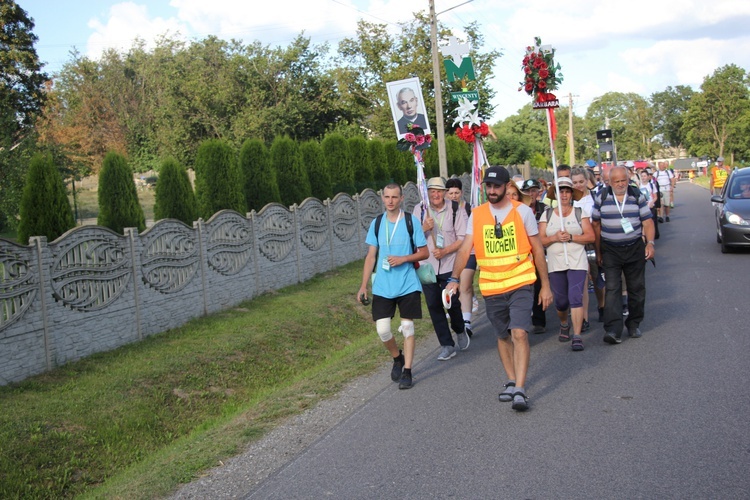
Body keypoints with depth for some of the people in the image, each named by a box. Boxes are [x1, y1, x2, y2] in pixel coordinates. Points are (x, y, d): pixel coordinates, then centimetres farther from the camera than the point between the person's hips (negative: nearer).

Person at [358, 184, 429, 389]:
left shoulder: (411, 221, -3)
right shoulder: (377, 223, 5)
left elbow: (424, 252, 1)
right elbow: (371, 256, 7)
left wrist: (403, 259, -16)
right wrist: (363, 285, 1)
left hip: (408, 285, -2)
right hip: (382, 286, 2)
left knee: (407, 327, 2)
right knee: (382, 329, -3)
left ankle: (407, 371, 13)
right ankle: (397, 358, 26)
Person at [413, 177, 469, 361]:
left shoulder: (455, 210, -5)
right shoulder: (420, 209, 2)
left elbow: (462, 238, -5)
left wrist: (445, 251, -18)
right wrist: (424, 228, -16)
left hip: (450, 265, -2)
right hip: (427, 265, 2)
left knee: (452, 302, -1)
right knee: (434, 305, 3)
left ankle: (460, 331, 32)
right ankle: (447, 345, 14)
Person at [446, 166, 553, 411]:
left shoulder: (522, 211, -1)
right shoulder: (476, 215, 4)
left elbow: (537, 249, 3)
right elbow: (465, 249, -2)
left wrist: (546, 285, 3)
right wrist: (454, 278, -16)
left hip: (520, 284, -3)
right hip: (491, 287, 3)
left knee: (519, 334, -15)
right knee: (502, 336, 14)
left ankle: (520, 391, -13)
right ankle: (512, 382, 30)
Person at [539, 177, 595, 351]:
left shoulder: (580, 212, 5)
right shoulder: (547, 215, 9)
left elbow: (590, 237, -3)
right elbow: (540, 240, 3)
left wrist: (570, 237, -15)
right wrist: (555, 238, -15)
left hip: (577, 263, -2)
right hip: (555, 264, 2)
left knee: (576, 298, -13)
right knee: (560, 301, 7)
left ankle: (577, 336, -9)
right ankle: (564, 325, 38)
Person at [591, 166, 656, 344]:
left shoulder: (637, 197, 2)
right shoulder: (601, 198, 1)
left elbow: (647, 222, 1)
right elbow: (596, 225, 4)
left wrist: (650, 243, -12)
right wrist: (598, 251, 3)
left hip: (635, 249, 1)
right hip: (610, 251, -1)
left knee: (637, 288, 9)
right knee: (612, 289, -9)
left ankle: (634, 324, 25)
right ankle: (613, 330, -15)